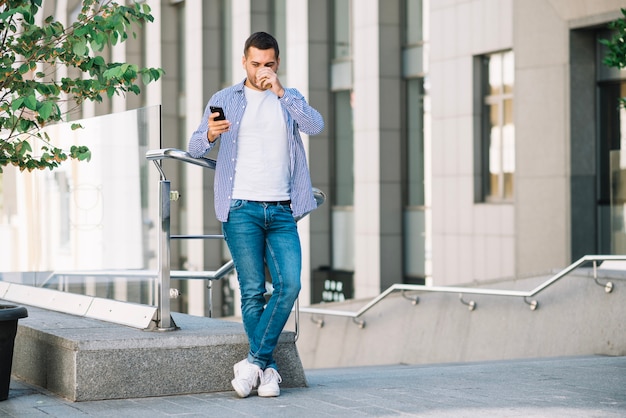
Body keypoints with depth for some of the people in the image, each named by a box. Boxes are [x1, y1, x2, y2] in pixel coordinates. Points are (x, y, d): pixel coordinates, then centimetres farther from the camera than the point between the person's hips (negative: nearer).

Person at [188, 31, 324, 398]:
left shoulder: (290, 99, 14)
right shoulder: (225, 100, 10)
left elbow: (316, 126, -6)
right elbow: (195, 148, 2)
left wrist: (281, 91, -17)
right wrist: (210, 136, -22)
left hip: (282, 211, 2)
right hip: (242, 209, -2)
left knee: (290, 284, -12)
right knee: (253, 292, -4)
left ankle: (254, 361, -6)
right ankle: (268, 369, 3)